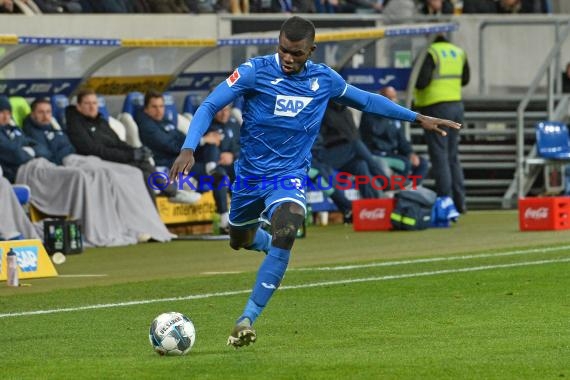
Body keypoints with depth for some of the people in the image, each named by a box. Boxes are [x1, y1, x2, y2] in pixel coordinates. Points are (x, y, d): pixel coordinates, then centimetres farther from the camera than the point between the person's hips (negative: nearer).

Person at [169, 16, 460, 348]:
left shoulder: (325, 80, -4)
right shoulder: (255, 71, -14)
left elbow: (365, 100, 14)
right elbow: (210, 106, -14)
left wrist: (418, 118, 15)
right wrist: (189, 149, -29)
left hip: (290, 175, -1)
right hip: (251, 173, 1)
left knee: (285, 235, -28)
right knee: (239, 241, 18)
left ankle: (247, 319, -27)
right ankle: (266, 241, 58)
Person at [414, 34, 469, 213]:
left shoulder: (430, 53, -15)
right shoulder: (459, 52, 8)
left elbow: (421, 82, -22)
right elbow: (464, 79, 19)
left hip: (436, 106, -7)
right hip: (456, 105, 7)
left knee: (439, 156, -3)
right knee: (453, 156, 14)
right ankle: (460, 202, 14)